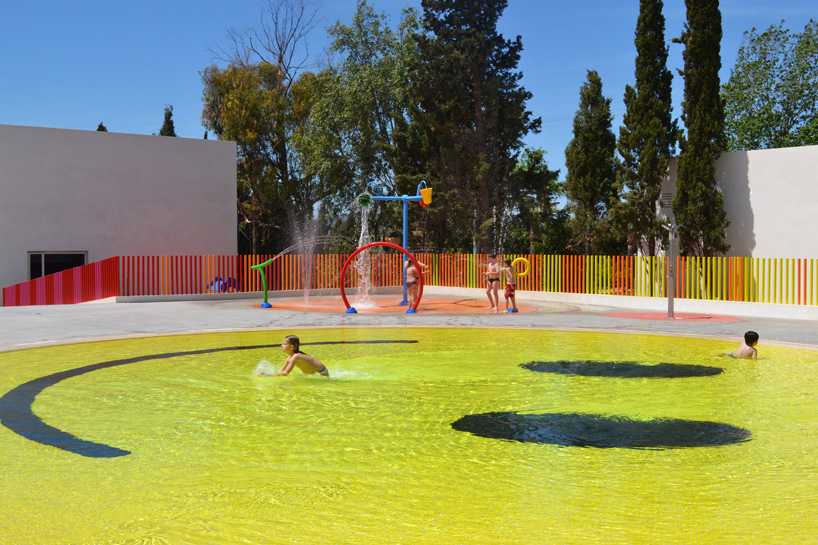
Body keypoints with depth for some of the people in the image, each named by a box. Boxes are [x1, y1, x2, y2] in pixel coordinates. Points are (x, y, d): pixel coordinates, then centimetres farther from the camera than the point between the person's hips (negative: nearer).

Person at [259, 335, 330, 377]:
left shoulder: (295, 357, -28)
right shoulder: (290, 358, -1)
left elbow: (285, 373, -32)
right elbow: (281, 371, 5)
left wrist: (268, 375, -29)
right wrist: (266, 374, -8)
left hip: (322, 374, -9)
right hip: (314, 373, 9)